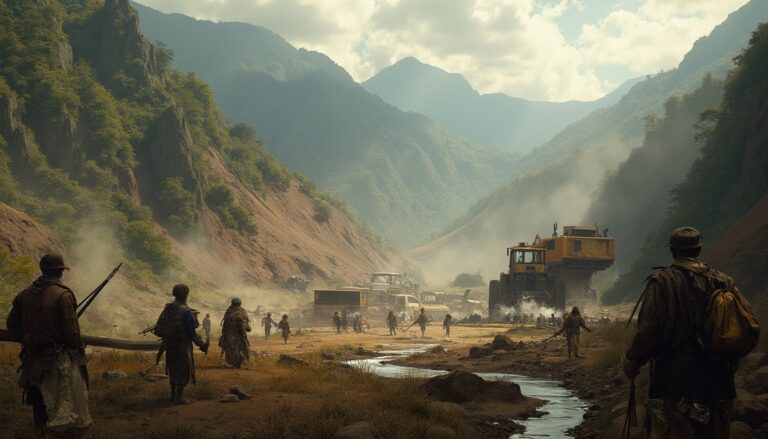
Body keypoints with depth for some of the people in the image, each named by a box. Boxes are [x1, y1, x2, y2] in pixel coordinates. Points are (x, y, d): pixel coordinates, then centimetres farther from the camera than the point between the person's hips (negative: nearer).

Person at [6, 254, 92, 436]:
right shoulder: (62, 295, -17)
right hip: (59, 357, -6)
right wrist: (77, 349, -2)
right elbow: (71, 329, -17)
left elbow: (12, 325, 7)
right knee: (67, 398, 3)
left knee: (40, 396, 20)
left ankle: (41, 430, 30)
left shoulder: (25, 294, 2)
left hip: (33, 356, 6)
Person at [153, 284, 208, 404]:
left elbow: (158, 330, 5)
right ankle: (179, 397, 5)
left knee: (174, 368, 19)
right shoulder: (186, 312, -19)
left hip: (170, 346, 7)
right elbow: (191, 332, -19)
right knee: (184, 369, 4)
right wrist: (202, 344, -8)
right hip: (183, 345, -7)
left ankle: (173, 394, 29)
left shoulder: (167, 309, 2)